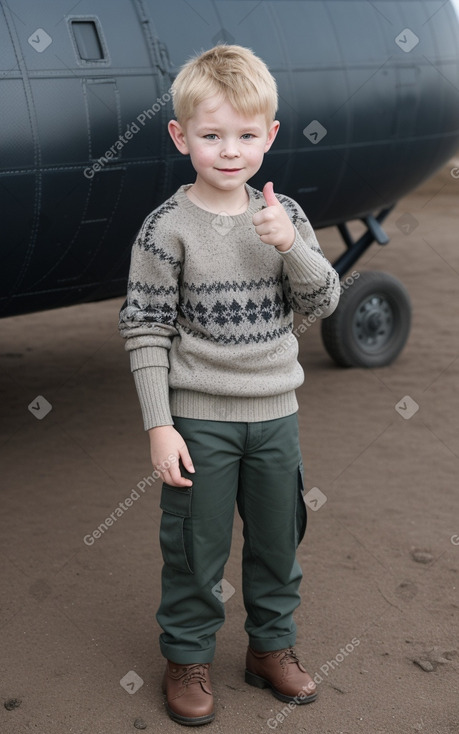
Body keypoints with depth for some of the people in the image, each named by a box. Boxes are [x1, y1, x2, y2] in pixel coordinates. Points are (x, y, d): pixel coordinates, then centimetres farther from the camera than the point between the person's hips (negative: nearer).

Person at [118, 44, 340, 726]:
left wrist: (290, 244, -20)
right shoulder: (169, 227, -11)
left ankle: (272, 645, 37)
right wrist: (159, 425, -13)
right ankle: (187, 657, 29)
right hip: (199, 418, -4)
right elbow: (145, 329, -10)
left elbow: (324, 301, -2)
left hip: (275, 412, 4)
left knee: (278, 536, 16)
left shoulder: (283, 215, 1)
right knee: (196, 544, 8)